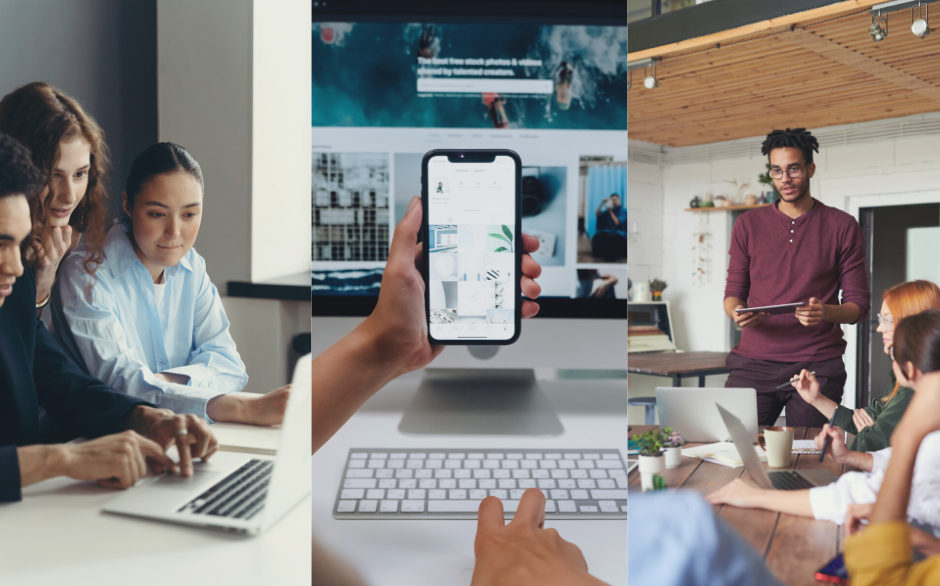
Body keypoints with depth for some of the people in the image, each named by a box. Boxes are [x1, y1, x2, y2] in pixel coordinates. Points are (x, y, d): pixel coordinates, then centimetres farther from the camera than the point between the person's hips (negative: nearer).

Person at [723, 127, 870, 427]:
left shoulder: (842, 226, 6)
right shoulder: (748, 224, 11)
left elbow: (859, 304, 5)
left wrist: (826, 312, -17)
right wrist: (736, 312, -11)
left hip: (818, 366, -1)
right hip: (753, 362, 1)